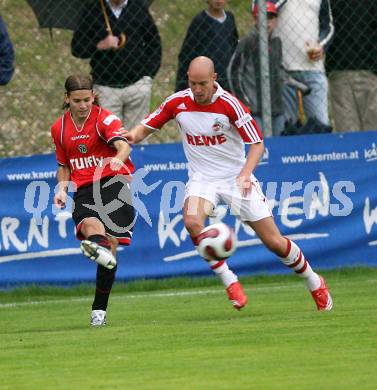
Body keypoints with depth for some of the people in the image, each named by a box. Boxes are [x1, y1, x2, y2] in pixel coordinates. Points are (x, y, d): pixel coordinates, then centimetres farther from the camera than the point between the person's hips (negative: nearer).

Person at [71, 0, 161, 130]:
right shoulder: (92, 11, 1)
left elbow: (155, 43, 13)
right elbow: (76, 48, 3)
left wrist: (149, 74, 2)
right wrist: (100, 45, -16)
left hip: (137, 85, 1)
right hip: (106, 88, -1)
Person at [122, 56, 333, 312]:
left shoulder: (230, 104, -17)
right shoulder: (177, 103, -8)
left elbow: (257, 143, -15)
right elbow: (147, 127, 2)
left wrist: (246, 172, -32)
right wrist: (133, 135, -22)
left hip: (236, 178, -2)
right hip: (202, 179, 2)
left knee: (274, 241, -3)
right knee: (192, 221, -31)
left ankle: (314, 283, 23)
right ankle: (230, 283, -15)